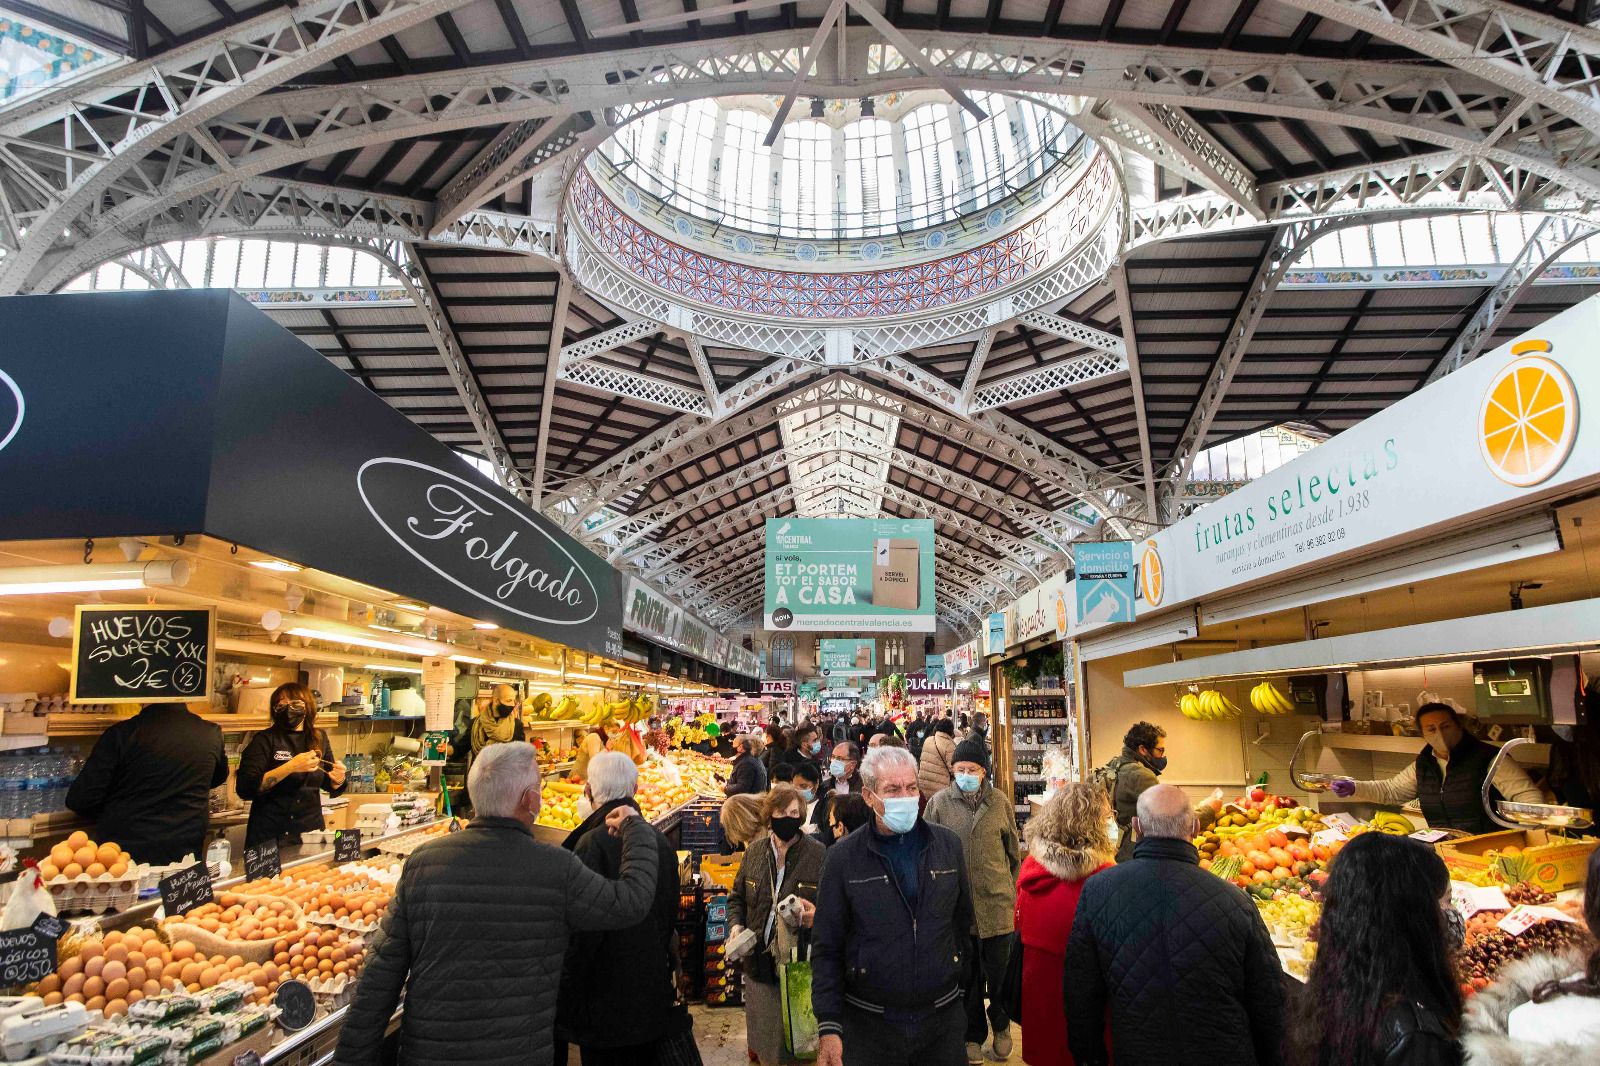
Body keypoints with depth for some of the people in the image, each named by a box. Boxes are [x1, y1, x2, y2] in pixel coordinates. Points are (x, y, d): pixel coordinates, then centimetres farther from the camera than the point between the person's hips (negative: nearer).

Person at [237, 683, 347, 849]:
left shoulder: (319, 738, 3)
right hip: (271, 835, -4)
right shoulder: (265, 739, -9)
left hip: (311, 831, 4)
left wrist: (338, 779, -10)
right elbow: (245, 788, -19)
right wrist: (290, 767, -27)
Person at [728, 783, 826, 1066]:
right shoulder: (754, 851, 3)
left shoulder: (819, 855, -10)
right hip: (759, 963, 4)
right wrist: (735, 925, -2)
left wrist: (818, 915, -25)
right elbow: (737, 897, 15)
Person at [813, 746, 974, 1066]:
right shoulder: (844, 856, -9)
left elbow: (963, 920, 9)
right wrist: (829, 1026, -11)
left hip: (943, 1020, 2)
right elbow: (827, 949, -6)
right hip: (870, 1027, -2)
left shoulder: (948, 845, -1)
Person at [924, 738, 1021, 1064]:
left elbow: (1013, 851, 10)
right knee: (966, 976, 12)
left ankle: (1001, 1028, 36)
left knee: (998, 972, 10)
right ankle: (973, 1035, 33)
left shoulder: (1000, 802, -1)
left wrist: (1012, 892, 11)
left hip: (996, 903, 0)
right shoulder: (939, 803, -5)